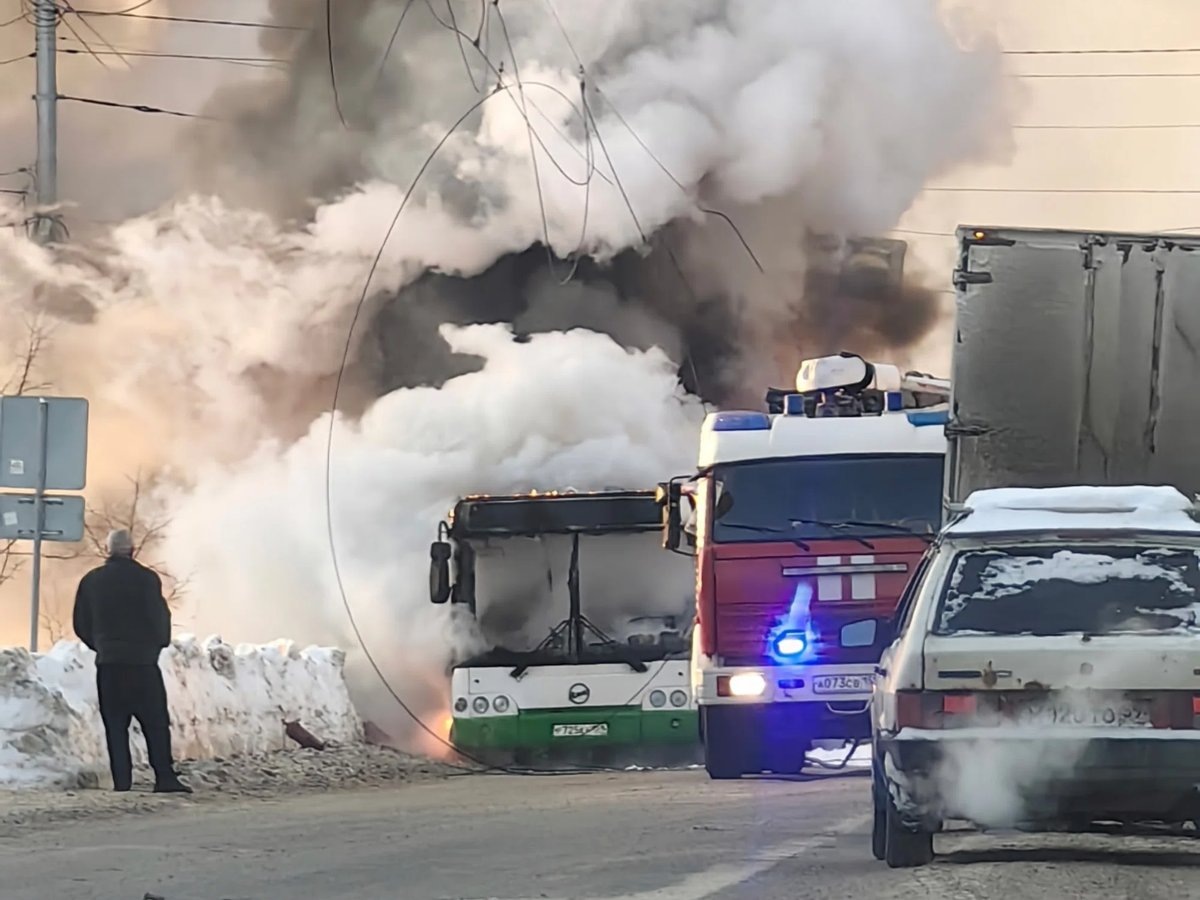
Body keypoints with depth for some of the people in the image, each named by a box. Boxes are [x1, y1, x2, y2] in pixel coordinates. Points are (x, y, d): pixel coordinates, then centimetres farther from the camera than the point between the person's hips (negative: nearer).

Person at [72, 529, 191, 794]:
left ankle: (121, 781, -3)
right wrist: (157, 645, 17)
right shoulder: (146, 579, -4)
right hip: (143, 661, -3)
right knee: (155, 722, 0)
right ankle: (165, 778, -9)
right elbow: (161, 618, -2)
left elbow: (81, 625, 9)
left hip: (107, 663, 3)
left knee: (115, 725, 5)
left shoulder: (91, 581, 6)